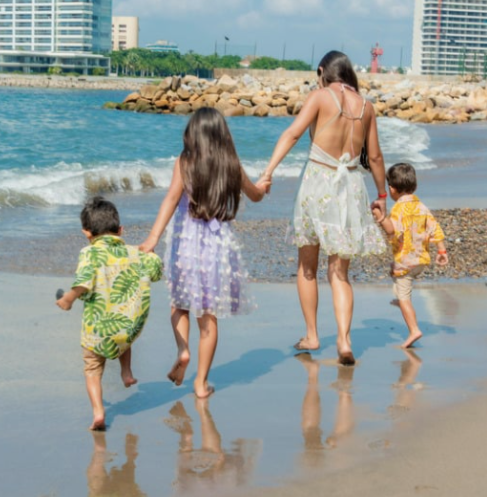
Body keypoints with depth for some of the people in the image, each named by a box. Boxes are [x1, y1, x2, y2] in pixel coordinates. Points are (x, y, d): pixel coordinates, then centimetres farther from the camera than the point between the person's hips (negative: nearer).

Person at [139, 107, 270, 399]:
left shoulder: (184, 164, -5)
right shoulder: (232, 166, 3)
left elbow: (172, 198, -20)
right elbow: (255, 196, 21)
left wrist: (154, 236, -28)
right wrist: (262, 186, 45)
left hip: (187, 242, -1)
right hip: (220, 243, 2)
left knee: (180, 303, 21)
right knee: (209, 316, 8)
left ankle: (182, 350, -3)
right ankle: (202, 382, 11)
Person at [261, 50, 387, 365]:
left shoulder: (321, 96, -4)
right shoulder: (365, 106, 8)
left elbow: (293, 133, -17)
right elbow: (375, 156, 12)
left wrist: (269, 170, -24)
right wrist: (382, 194, 24)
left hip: (318, 181, -3)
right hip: (352, 186, 3)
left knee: (307, 266, 15)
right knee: (340, 273, 8)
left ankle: (312, 336, 19)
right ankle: (344, 339, -9)